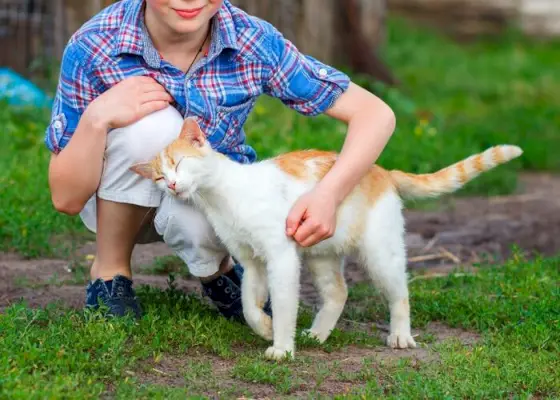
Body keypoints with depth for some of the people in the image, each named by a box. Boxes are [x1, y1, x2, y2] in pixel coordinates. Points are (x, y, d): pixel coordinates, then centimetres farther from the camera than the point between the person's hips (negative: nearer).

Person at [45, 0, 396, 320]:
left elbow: (376, 114, -21)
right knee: (153, 123, -32)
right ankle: (110, 273, -9)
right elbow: (66, 198, -22)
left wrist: (329, 194, -38)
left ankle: (216, 268, 2)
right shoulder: (93, 47, -26)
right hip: (122, 201, 0)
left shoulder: (254, 43, -23)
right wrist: (96, 118, -39)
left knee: (196, 218, -36)